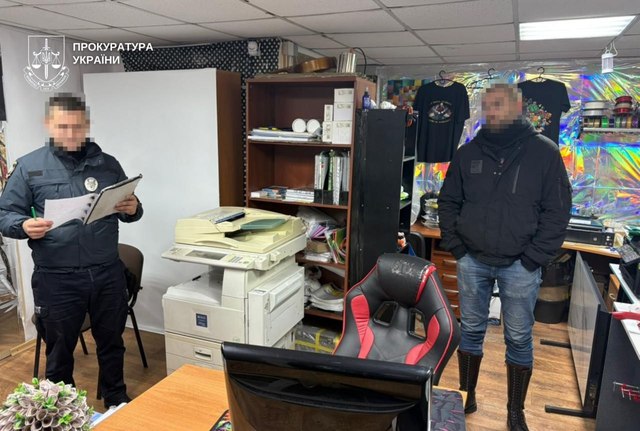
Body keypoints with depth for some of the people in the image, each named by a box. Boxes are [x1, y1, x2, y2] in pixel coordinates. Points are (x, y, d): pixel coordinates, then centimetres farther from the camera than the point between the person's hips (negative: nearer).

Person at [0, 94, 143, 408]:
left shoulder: (108, 165, 6)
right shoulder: (28, 167, 1)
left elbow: (129, 211, 12)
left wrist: (133, 209, -11)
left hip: (107, 273, 2)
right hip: (56, 278, -2)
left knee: (111, 342, 17)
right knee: (59, 350, 14)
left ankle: (116, 400, 39)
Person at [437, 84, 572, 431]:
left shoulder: (544, 152, -4)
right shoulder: (467, 153, 3)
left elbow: (557, 211, -4)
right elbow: (448, 202, 9)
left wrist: (533, 259, -10)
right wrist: (456, 247, 1)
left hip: (520, 266, -2)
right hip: (472, 261, 2)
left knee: (519, 339, 9)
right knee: (470, 332, 13)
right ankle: (466, 397, 31)